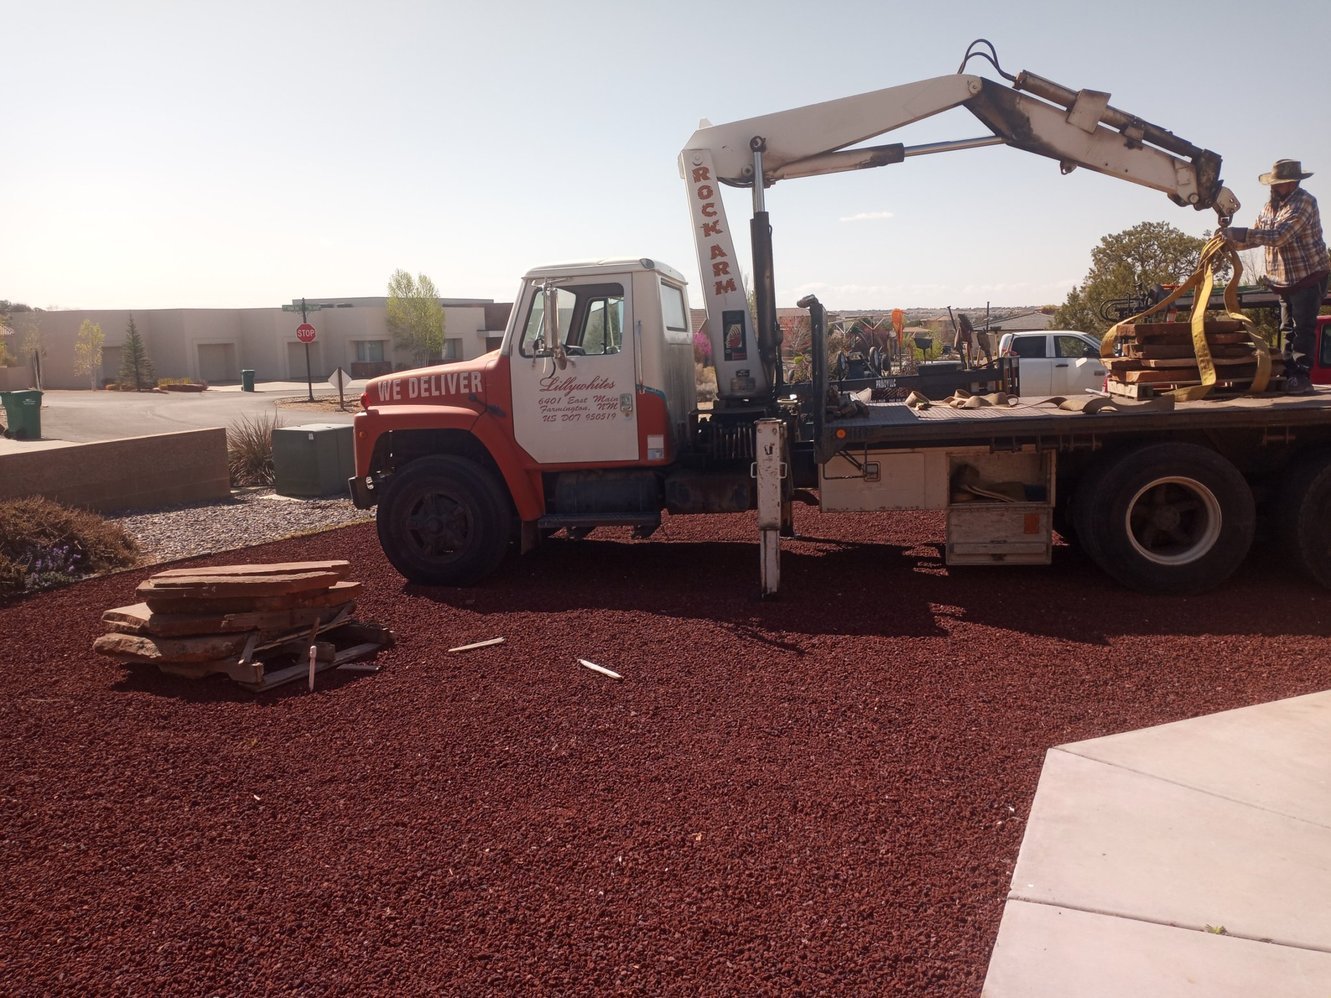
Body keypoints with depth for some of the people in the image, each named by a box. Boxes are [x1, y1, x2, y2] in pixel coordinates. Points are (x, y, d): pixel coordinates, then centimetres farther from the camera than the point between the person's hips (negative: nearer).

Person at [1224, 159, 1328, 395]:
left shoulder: (1304, 202, -17)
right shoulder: (1270, 206, 9)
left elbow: (1279, 236, -29)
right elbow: (1255, 237, 15)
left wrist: (1241, 233, -29)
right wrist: (1232, 241, -4)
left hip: (1309, 277, -8)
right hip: (1285, 280, 8)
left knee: (1303, 329, -9)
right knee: (1288, 330, 10)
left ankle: (1302, 377, -8)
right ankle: (1288, 374, 15)